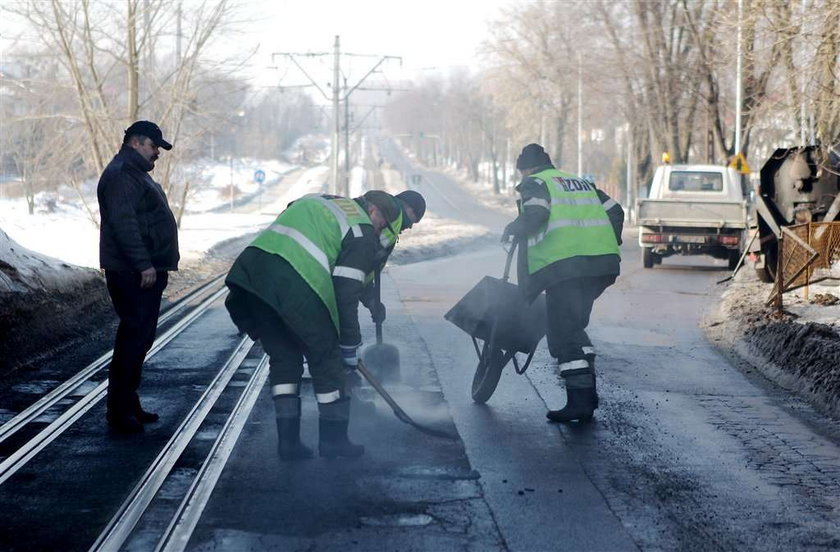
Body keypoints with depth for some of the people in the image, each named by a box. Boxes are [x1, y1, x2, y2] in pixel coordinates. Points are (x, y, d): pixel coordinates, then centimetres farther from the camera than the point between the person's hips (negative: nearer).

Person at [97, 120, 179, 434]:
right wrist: (143, 264, -26)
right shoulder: (121, 175, -13)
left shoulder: (136, 174, 23)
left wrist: (157, 265, 24)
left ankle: (129, 405, 20)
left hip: (146, 270, 11)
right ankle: (119, 410, -8)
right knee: (134, 335, -11)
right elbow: (124, 223, -23)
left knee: (140, 336, 13)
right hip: (132, 274, -11)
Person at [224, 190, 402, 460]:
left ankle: (288, 441, 20)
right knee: (326, 358, 10)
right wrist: (349, 345, 5)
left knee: (283, 357, 19)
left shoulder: (316, 201, 29)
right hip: (296, 284, -7)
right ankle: (333, 440, 19)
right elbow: (346, 291, -1)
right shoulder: (363, 231, 7)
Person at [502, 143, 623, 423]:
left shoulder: (534, 183, 8)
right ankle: (587, 391, 17)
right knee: (574, 326, 19)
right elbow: (615, 211, 22)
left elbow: (536, 214, -12)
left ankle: (580, 401, -11)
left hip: (564, 266, -7)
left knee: (563, 334, -4)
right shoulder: (582, 183, 28)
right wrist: (610, 245, 31)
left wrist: (512, 230, 5)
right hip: (603, 264, 7)